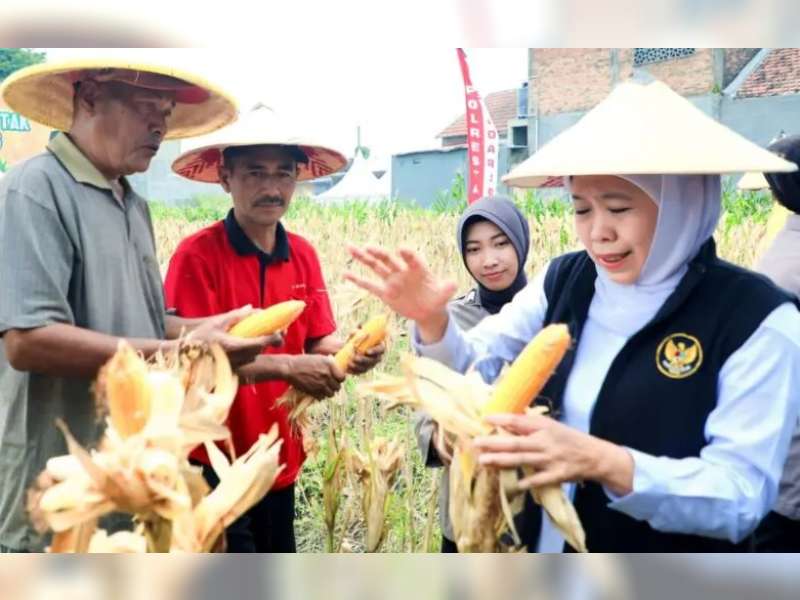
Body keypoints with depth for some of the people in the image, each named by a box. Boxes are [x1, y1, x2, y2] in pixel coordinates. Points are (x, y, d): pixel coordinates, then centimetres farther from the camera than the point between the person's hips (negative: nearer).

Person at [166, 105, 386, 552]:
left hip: (280, 459, 6)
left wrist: (348, 355, -18)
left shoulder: (304, 254, 3)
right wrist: (287, 367, -29)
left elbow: (320, 340, 4)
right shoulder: (197, 255, -15)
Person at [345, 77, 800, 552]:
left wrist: (603, 463, -36)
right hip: (539, 542, 4)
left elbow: (744, 495, -22)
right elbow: (474, 367, -1)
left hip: (664, 585, -4)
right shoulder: (564, 280, -5)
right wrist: (431, 320, -22)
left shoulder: (755, 319, -19)